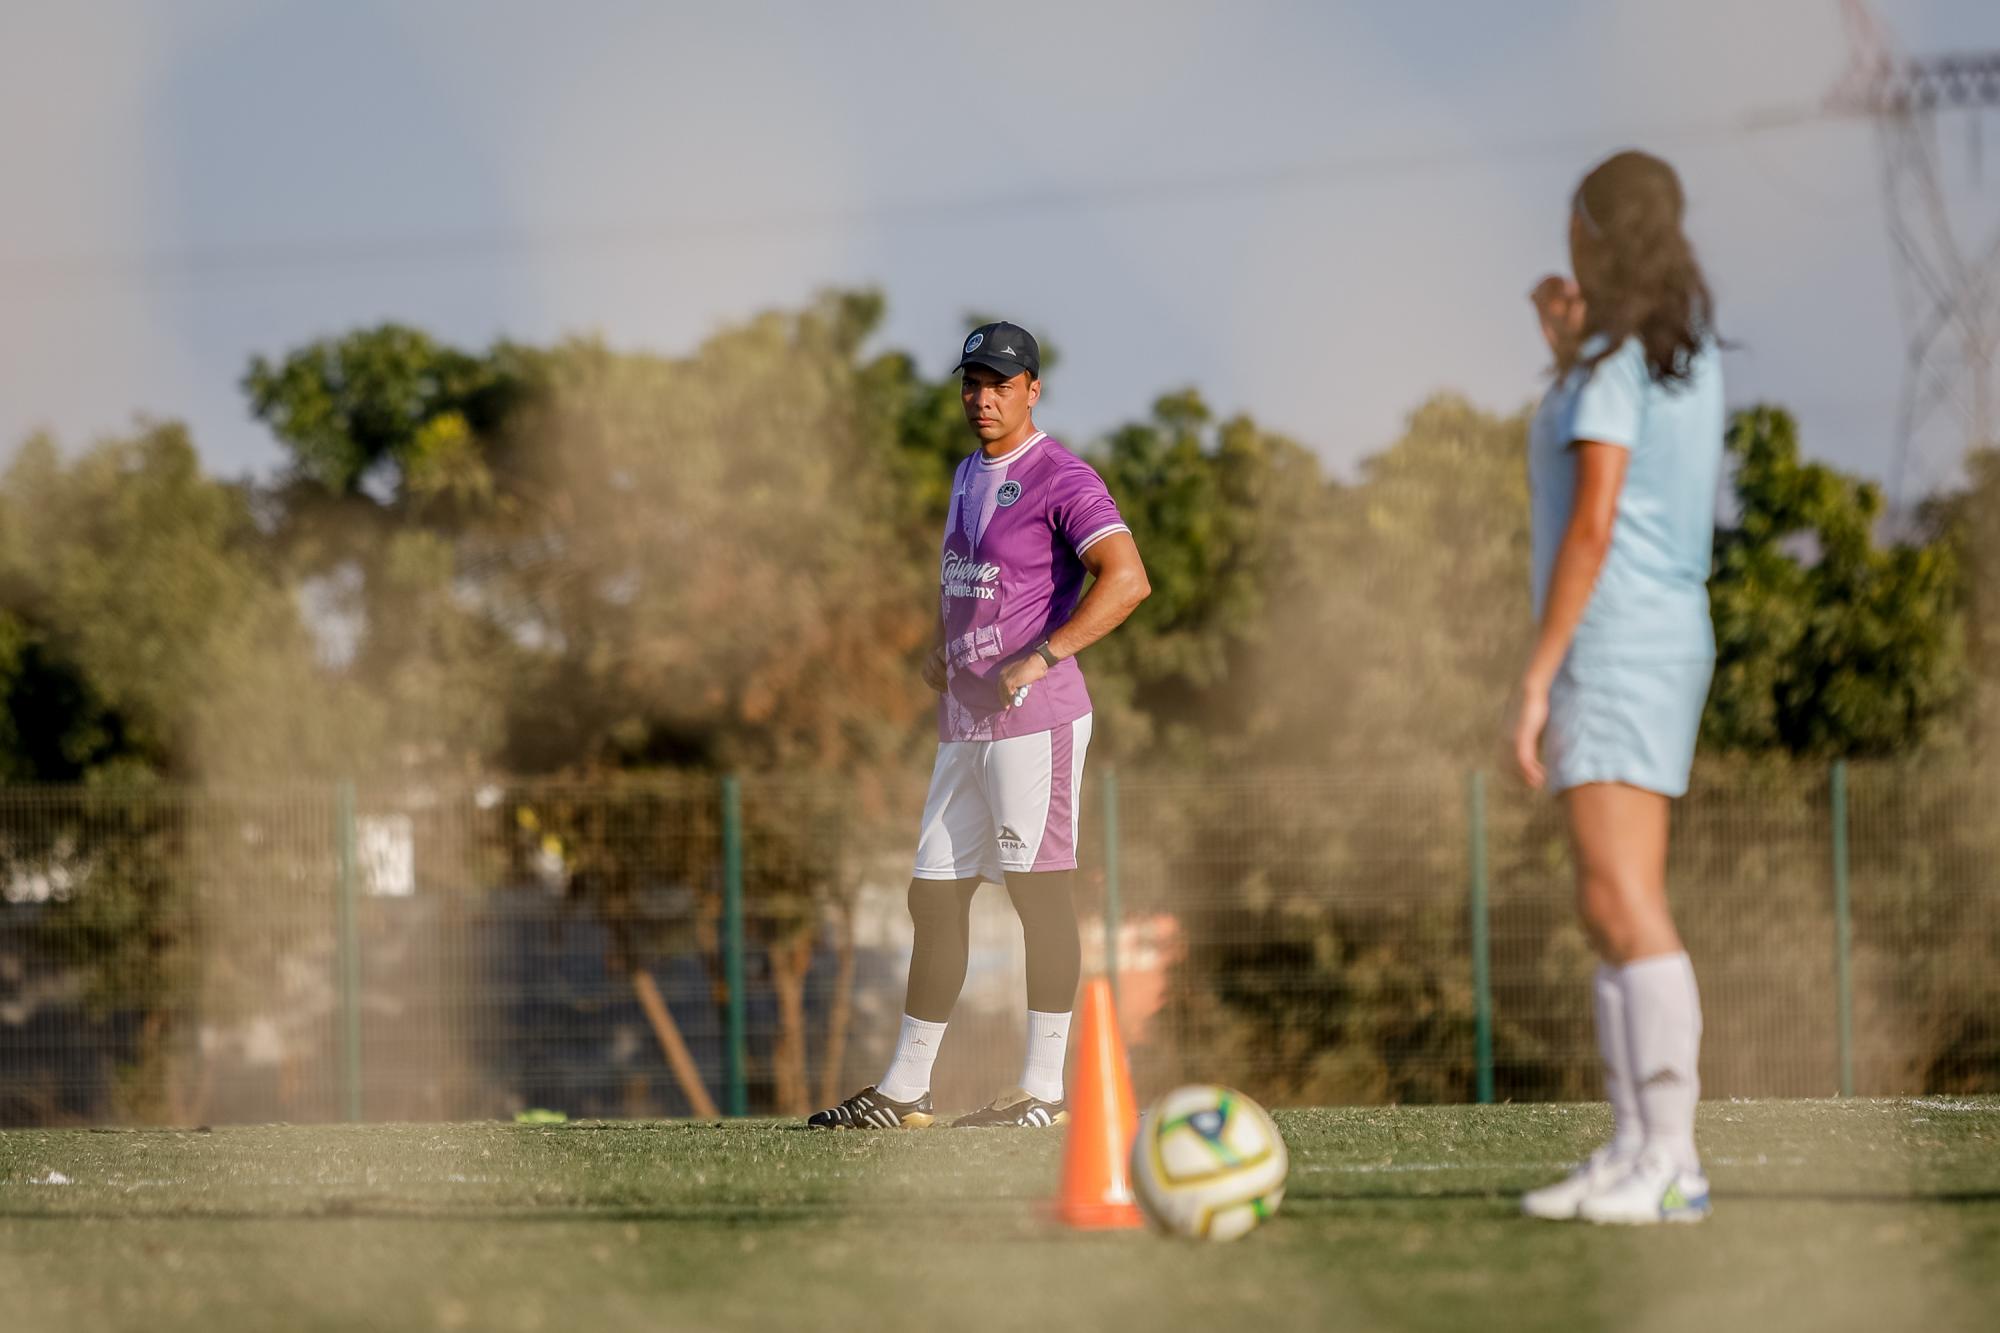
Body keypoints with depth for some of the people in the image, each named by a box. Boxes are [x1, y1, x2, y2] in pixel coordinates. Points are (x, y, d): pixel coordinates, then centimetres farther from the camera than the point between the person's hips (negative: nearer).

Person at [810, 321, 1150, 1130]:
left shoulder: (1060, 479, -10)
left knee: (1040, 894, -7)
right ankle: (905, 1089, 16)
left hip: (1033, 720, -9)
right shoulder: (970, 475, 18)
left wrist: (1040, 658, -26)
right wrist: (940, 650, 16)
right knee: (934, 898, 10)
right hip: (963, 723, 9)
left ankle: (1044, 1091, -5)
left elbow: (1127, 579, -23)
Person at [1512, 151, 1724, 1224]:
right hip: (1669, 632, 10)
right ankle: (1634, 1151, 8)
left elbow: (1593, 525, -19)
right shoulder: (1691, 351, 14)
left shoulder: (1615, 359, -13)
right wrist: (1570, 355, 20)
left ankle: (1670, 1163, -21)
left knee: (1623, 903, -15)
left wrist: (1536, 678, -18)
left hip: (1615, 642, -10)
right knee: (1615, 909, 10)